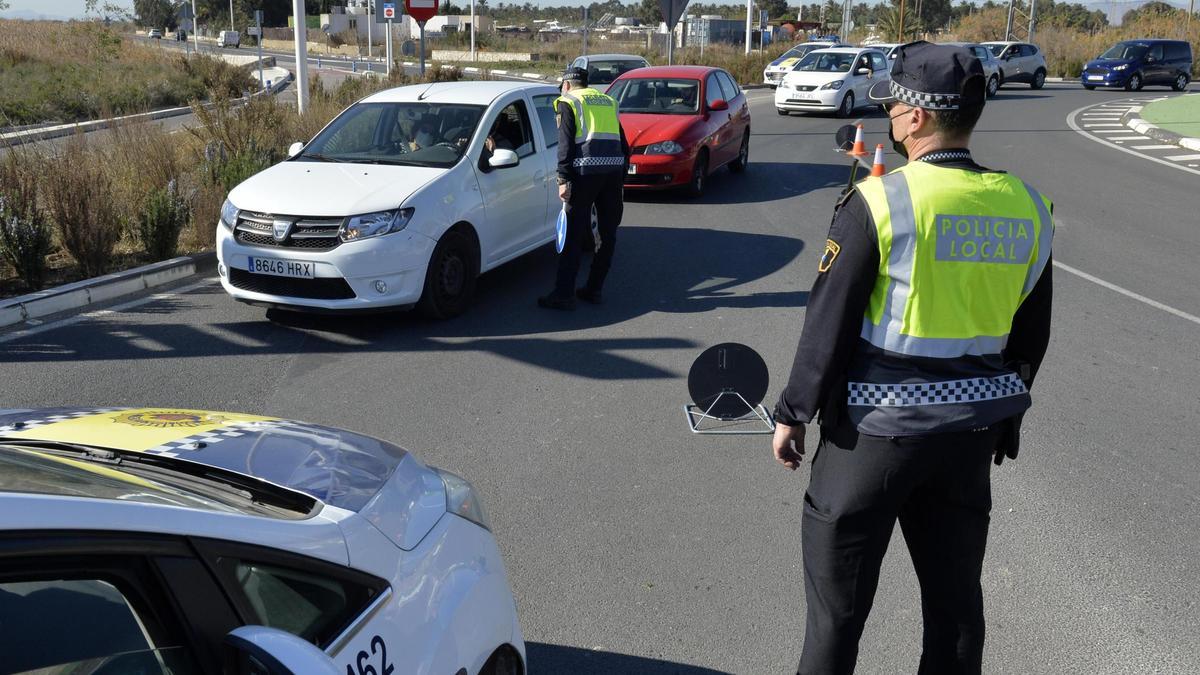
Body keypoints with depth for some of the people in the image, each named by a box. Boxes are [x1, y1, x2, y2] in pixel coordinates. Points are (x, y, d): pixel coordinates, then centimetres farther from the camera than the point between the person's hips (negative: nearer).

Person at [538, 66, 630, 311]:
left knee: (573, 235, -1)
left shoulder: (569, 102, 6)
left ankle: (564, 294, -2)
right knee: (607, 234, 13)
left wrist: (563, 180, -8)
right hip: (614, 170, 5)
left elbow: (566, 144, -6)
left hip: (586, 171, -5)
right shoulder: (608, 101, 24)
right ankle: (593, 290, 18)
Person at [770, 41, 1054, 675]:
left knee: (838, 596, 11)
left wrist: (793, 413, -2)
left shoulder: (880, 199, -16)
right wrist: (1004, 421, 21)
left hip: (876, 428, -5)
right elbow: (1032, 334, 9)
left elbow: (828, 321, -13)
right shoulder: (1027, 208, 0)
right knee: (955, 592, 18)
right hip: (972, 430, 5)